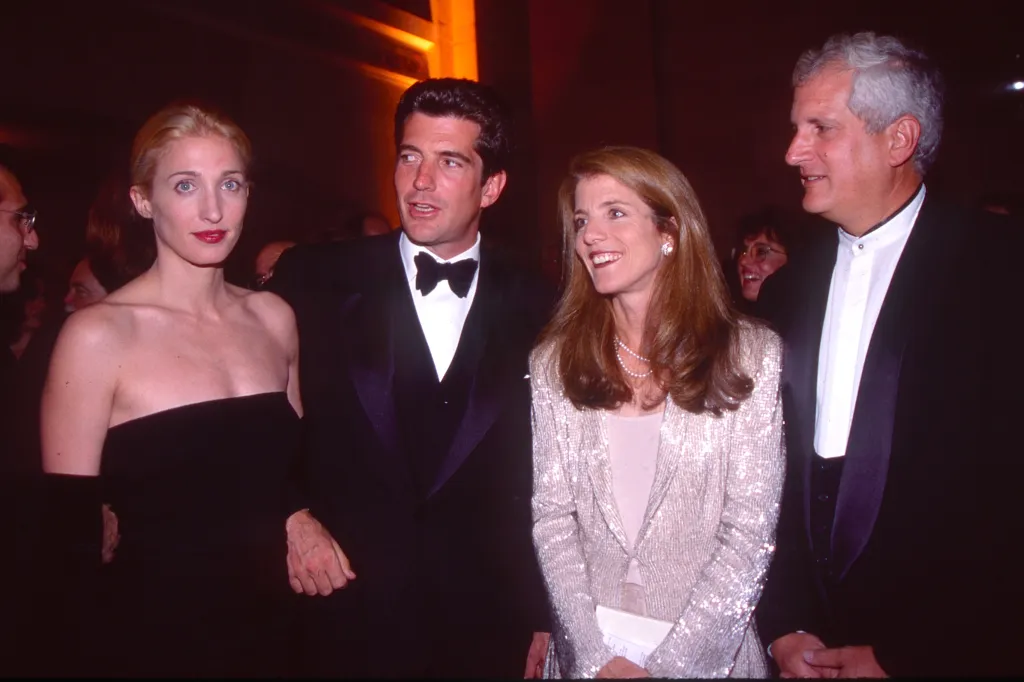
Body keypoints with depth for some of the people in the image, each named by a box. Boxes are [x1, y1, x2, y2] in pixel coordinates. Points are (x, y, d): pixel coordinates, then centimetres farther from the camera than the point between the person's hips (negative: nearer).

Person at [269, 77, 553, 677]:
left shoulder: (533, 309, -2)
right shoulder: (314, 280, -6)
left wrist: (543, 621, 6)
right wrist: (288, 517, -9)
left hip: (486, 629, 1)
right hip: (347, 622, -1)